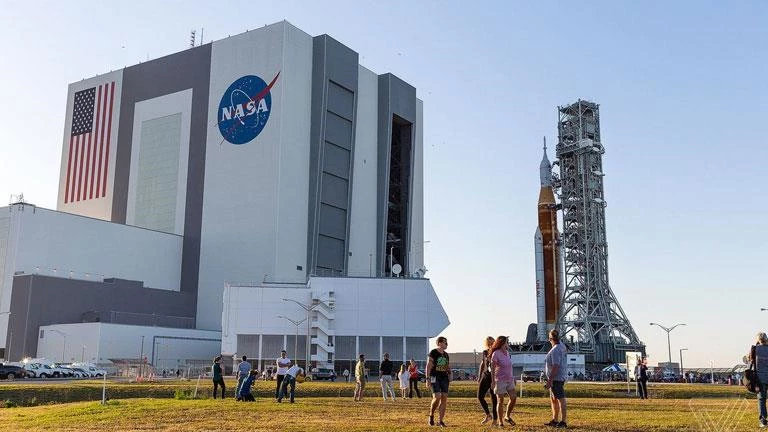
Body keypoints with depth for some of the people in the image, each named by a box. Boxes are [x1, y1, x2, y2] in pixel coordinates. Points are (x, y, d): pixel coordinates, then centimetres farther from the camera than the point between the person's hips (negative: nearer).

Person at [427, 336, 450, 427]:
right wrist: (428, 379, -13)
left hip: (444, 378, 6)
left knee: (444, 398, -1)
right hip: (435, 377, -6)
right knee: (437, 397, -17)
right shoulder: (433, 353, -5)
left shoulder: (446, 355, 15)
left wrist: (449, 378, 9)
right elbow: (428, 366, -8)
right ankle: (431, 415, 8)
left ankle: (440, 421, 5)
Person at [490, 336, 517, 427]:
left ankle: (507, 417, 19)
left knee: (513, 398, 0)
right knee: (500, 401, -1)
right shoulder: (496, 354, -14)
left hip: (509, 379, 7)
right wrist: (493, 381, -17)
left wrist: (513, 377, 16)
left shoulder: (507, 352, 8)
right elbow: (492, 368, -14)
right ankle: (500, 421, 9)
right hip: (500, 380, -7)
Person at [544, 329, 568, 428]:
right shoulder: (562, 346, 7)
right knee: (553, 399, 17)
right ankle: (554, 421, 23)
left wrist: (549, 380, -24)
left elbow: (555, 367, -26)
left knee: (560, 399, -6)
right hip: (560, 377, 11)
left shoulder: (555, 350, -22)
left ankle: (563, 422, -2)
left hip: (556, 378, -11)